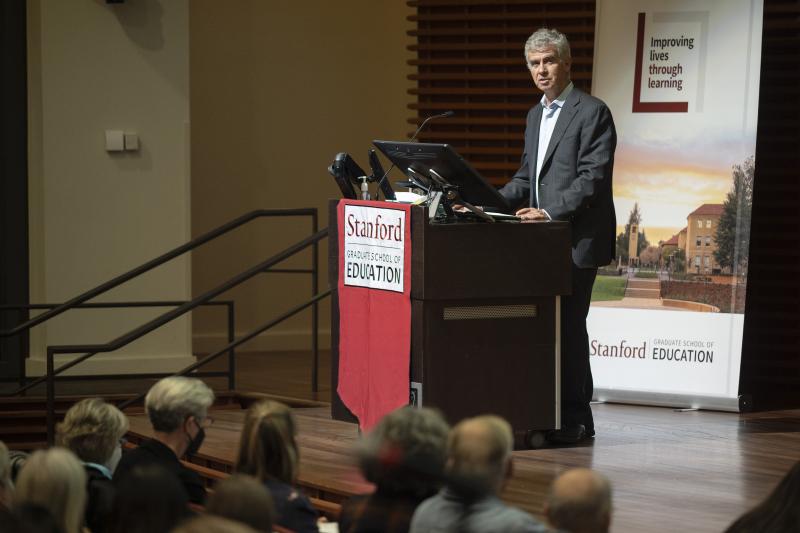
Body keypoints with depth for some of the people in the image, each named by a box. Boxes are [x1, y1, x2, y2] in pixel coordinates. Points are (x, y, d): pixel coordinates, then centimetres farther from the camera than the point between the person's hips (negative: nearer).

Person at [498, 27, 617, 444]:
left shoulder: (592, 113, -8)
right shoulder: (535, 116, 18)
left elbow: (593, 177, -16)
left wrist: (551, 212, -24)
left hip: (576, 240, -8)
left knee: (568, 325, -6)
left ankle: (575, 420, 0)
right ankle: (550, 415, 15)